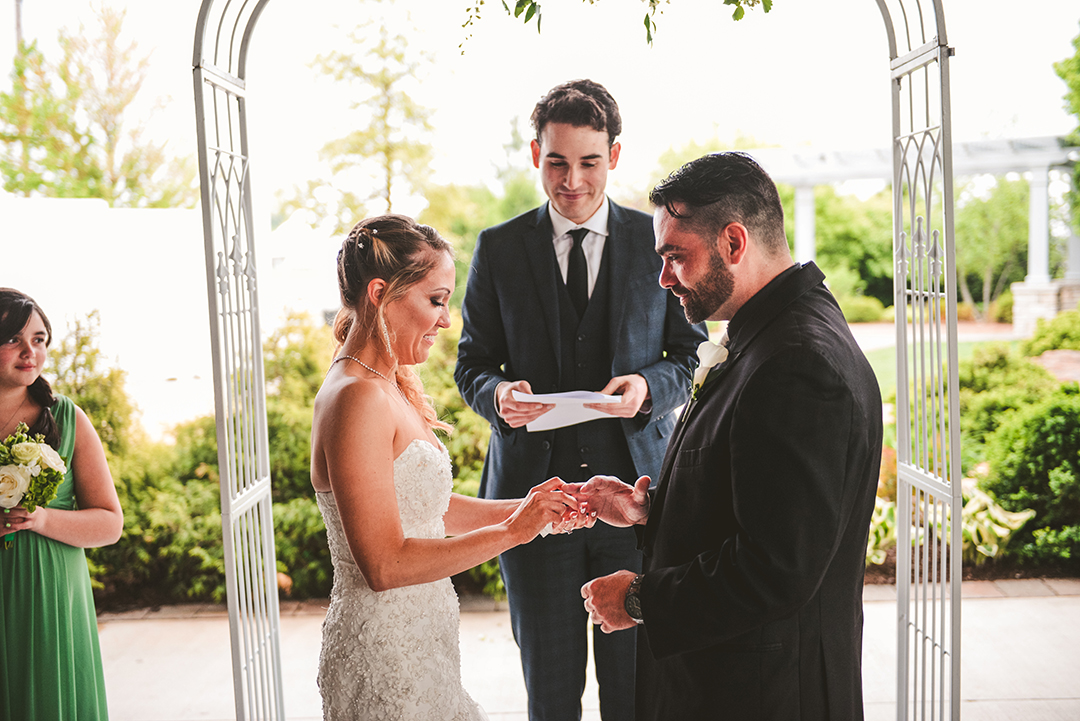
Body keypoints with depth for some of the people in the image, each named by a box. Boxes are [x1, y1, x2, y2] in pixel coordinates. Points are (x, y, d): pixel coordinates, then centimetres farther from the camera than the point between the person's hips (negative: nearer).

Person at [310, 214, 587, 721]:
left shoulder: (391, 385, 8)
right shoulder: (356, 399, -22)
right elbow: (385, 565, -24)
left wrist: (527, 508, 1)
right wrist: (512, 530, -20)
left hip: (417, 638, 8)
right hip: (384, 655, -8)